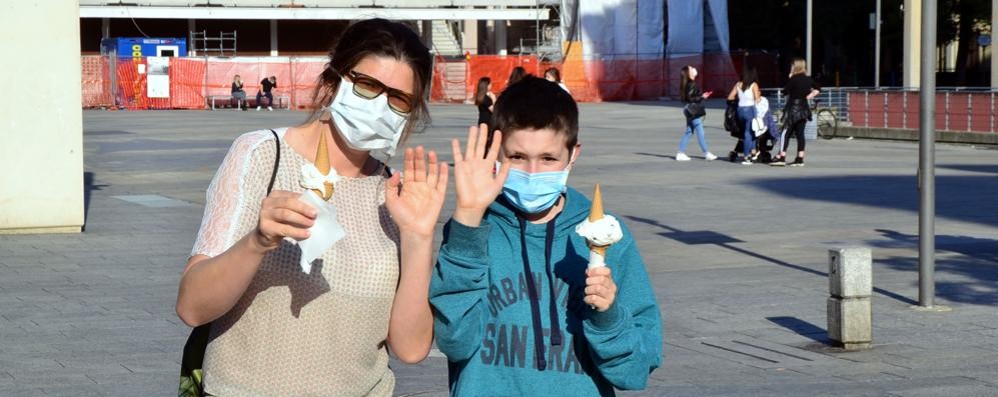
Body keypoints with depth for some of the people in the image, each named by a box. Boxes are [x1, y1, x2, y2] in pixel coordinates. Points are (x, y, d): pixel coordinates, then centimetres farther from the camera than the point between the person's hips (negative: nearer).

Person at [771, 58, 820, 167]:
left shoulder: (794, 79, -13)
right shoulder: (808, 80, 8)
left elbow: (785, 91, -10)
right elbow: (817, 90, 16)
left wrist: (789, 79, -2)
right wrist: (808, 96, 8)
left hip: (793, 109, -7)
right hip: (804, 109, 7)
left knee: (786, 133, -4)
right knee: (800, 134, 7)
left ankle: (781, 158, -8)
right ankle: (800, 159, 4)